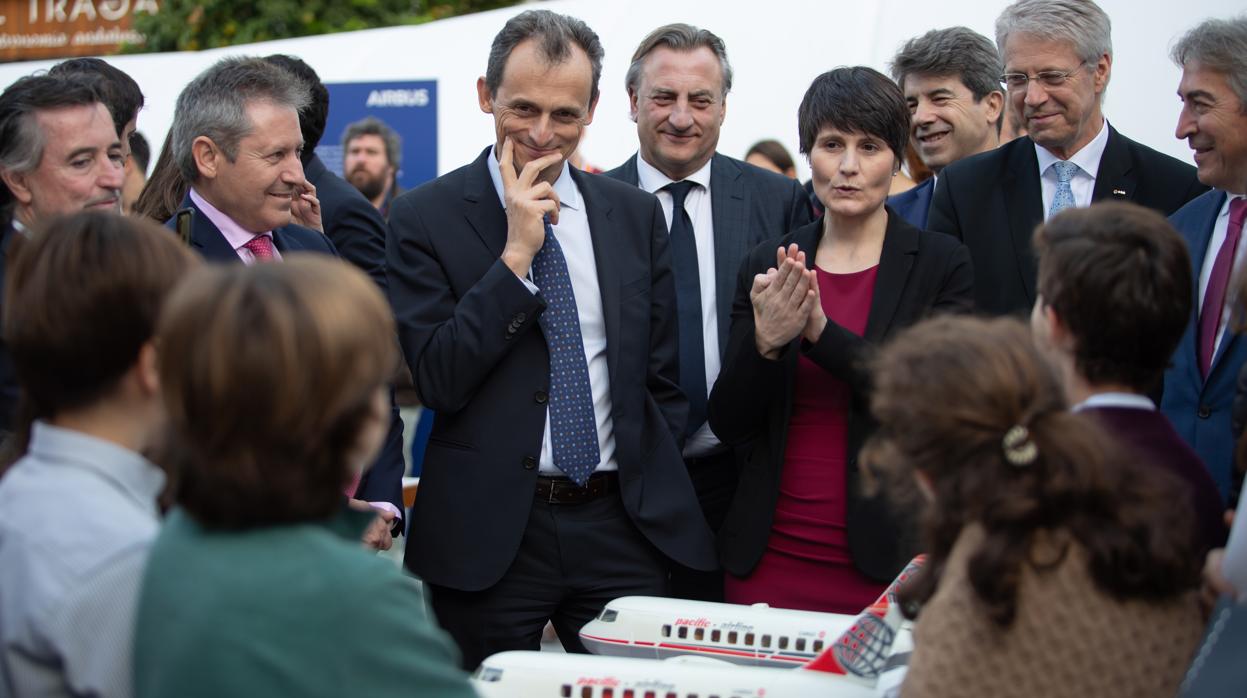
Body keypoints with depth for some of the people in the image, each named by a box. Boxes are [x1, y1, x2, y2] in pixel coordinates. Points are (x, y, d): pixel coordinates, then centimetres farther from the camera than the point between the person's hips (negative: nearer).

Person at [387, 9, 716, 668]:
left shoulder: (635, 213, 8)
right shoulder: (425, 216, -3)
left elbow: (664, 374, 14)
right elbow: (437, 379, -12)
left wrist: (653, 491, 6)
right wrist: (516, 253, -16)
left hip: (623, 525, 3)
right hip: (487, 532, -3)